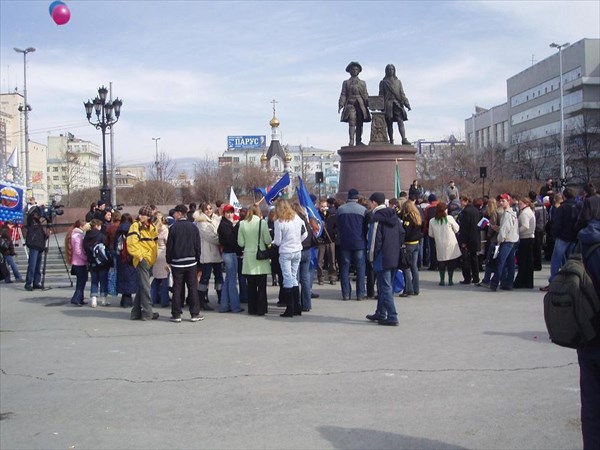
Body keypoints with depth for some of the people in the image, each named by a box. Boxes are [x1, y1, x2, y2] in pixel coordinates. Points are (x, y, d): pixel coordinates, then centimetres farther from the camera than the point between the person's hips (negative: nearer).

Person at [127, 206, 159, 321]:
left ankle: (136, 312, 19)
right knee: (145, 287, -6)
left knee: (142, 287, 12)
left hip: (149, 260, 8)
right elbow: (131, 244, -16)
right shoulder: (135, 226, -8)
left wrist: (154, 255, 14)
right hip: (142, 260, -8)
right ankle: (147, 313, -1)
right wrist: (139, 255, -17)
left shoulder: (151, 227, 14)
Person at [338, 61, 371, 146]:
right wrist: (341, 105, -6)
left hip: (361, 105, 3)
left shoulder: (362, 83, 18)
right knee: (352, 122, -16)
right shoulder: (346, 82, 12)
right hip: (350, 104, -3)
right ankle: (351, 141, -22)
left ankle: (358, 141, 6)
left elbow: (365, 95, 14)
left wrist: (368, 104, 3)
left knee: (359, 123, 2)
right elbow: (343, 94, 6)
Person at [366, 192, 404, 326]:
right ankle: (380, 314, 26)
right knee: (386, 286, 17)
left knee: (385, 288, -5)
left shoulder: (376, 218, -13)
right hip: (394, 258, 8)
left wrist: (371, 257, -5)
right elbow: (402, 233, 13)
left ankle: (392, 317, -7)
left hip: (382, 259, -8)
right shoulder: (394, 216, 11)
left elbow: (374, 240, -15)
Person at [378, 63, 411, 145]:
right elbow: (381, 95, 6)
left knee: (400, 121, -16)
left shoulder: (398, 82, 18)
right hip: (388, 104, -1)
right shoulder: (383, 82, 11)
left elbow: (402, 94, 14)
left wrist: (406, 103, 3)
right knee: (389, 124, -1)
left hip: (397, 103, 1)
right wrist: (381, 106, -5)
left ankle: (404, 139, -26)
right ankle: (391, 141, 3)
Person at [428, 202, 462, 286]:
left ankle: (442, 280, 9)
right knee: (451, 264, 10)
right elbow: (457, 229, 0)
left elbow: (431, 235, 4)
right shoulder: (449, 218, -11)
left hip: (440, 246, 1)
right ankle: (450, 280, 12)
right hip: (451, 245, -1)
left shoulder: (432, 221, -5)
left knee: (441, 264, 12)